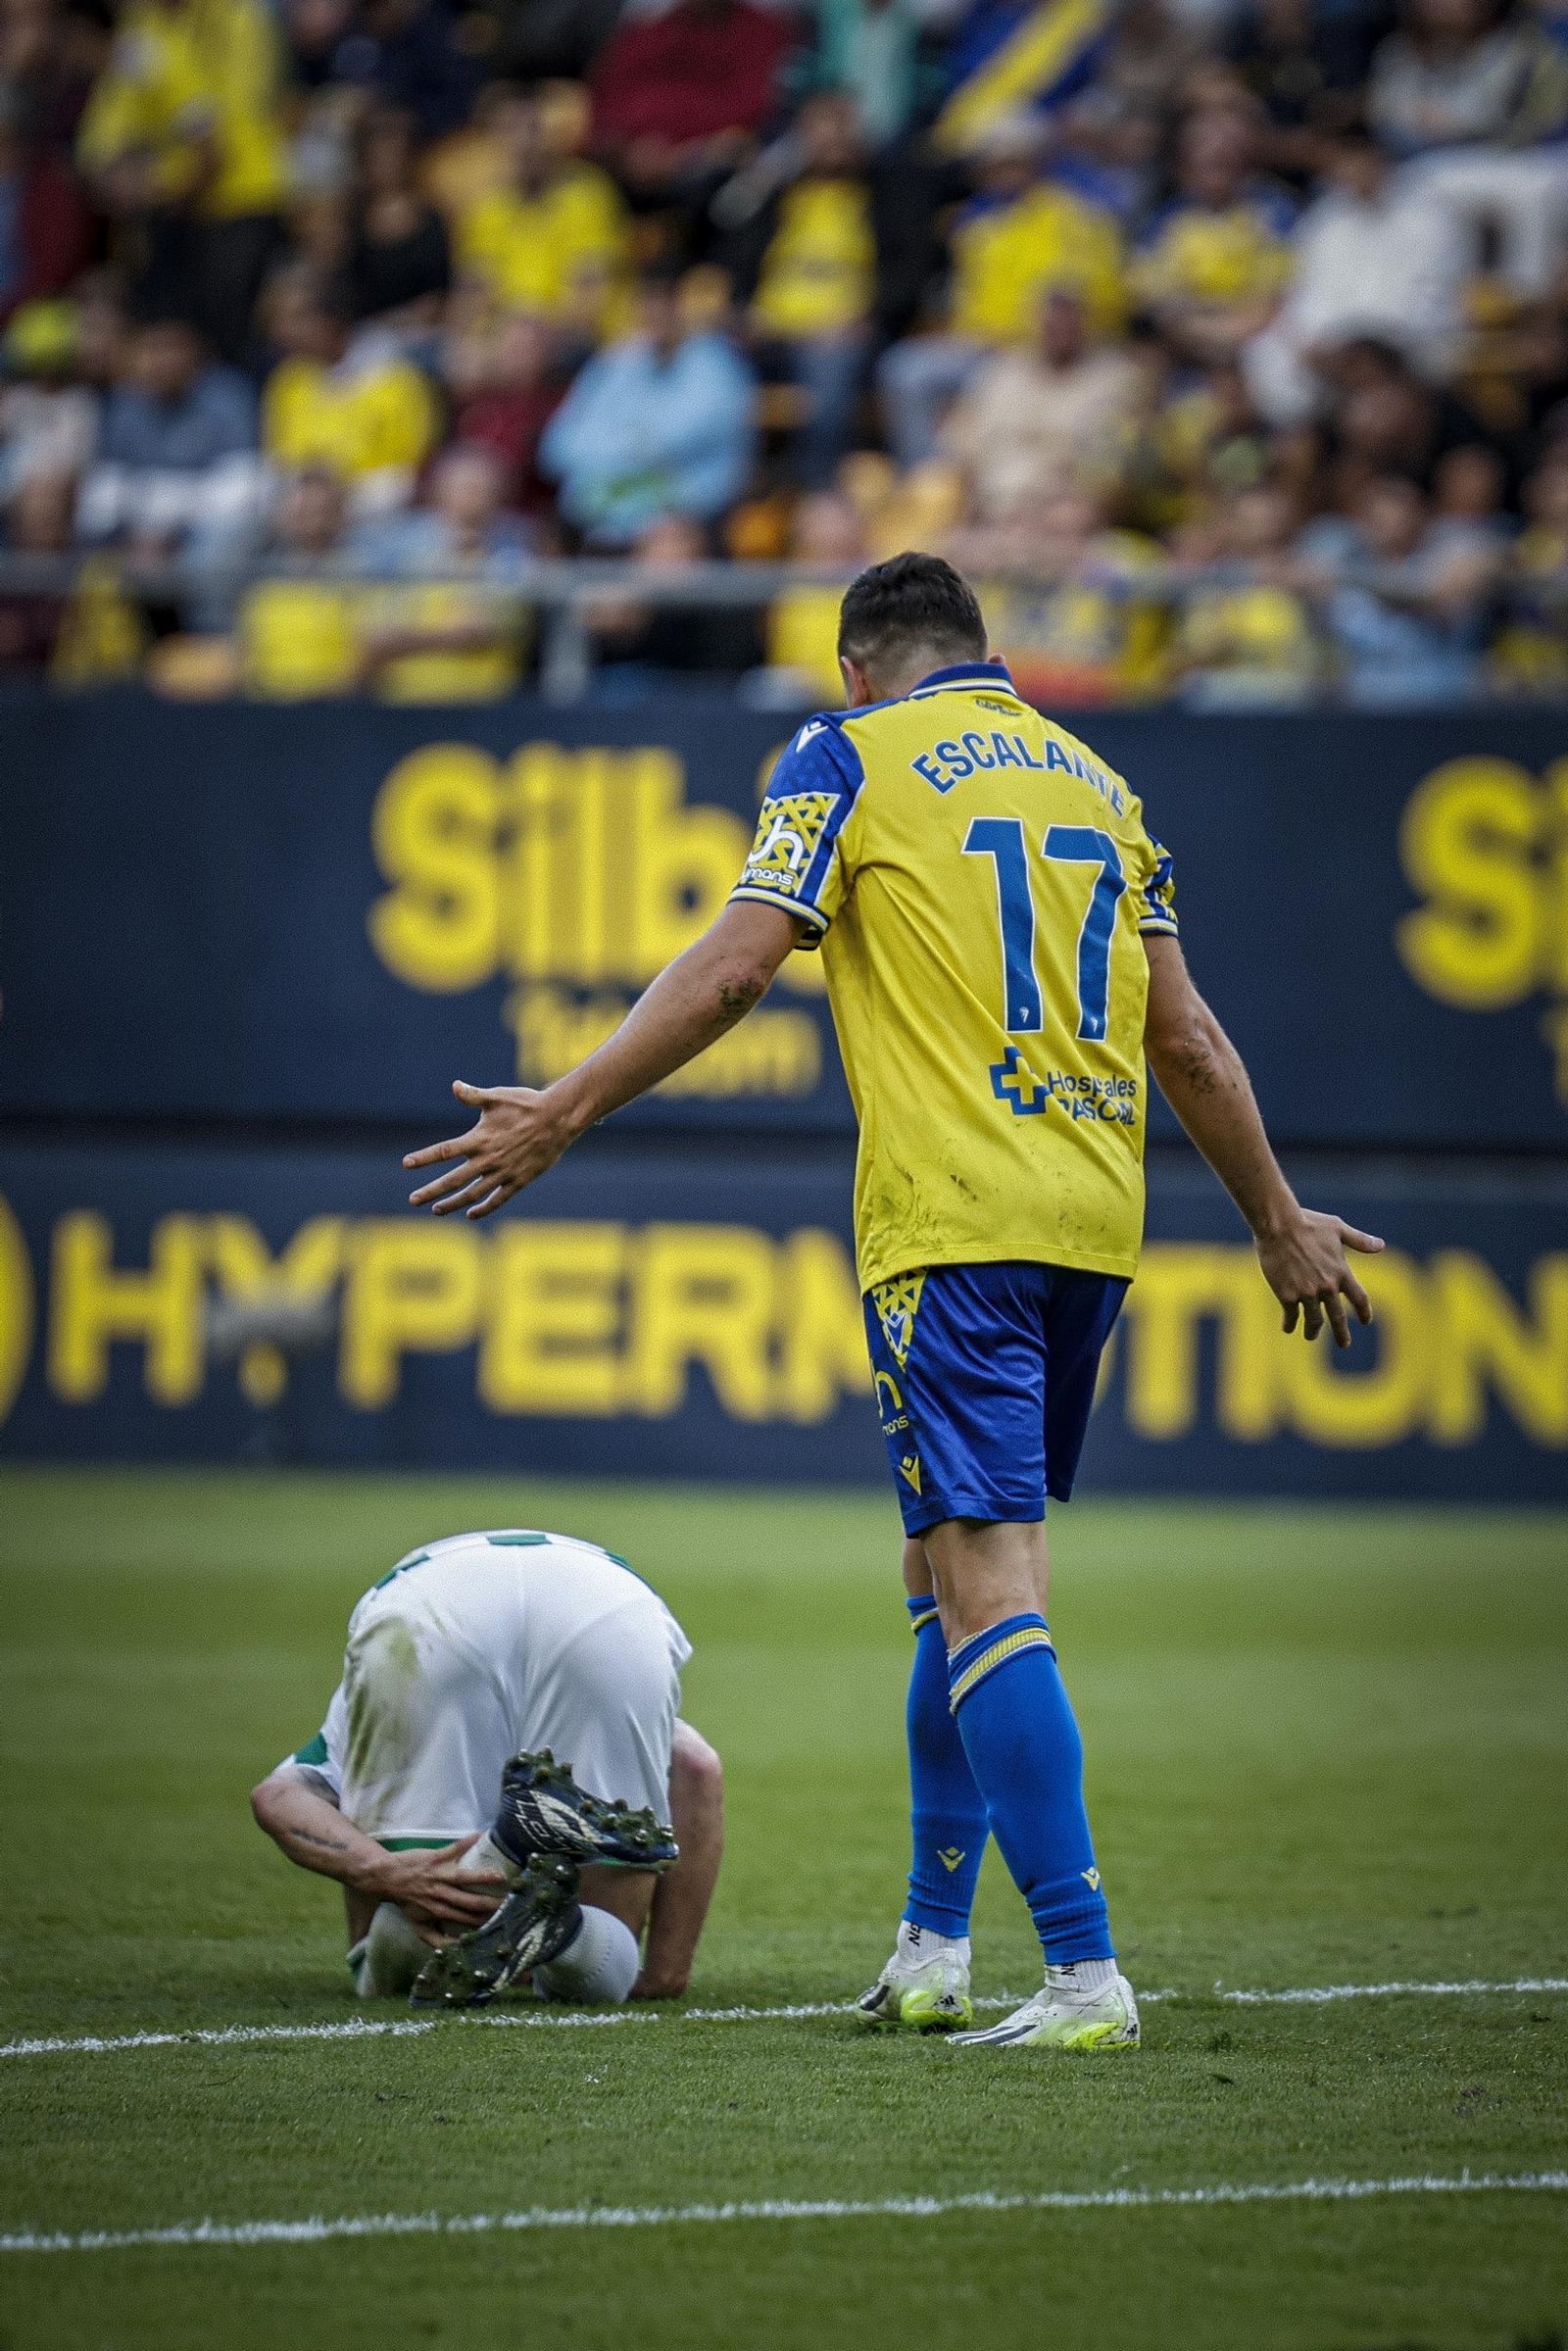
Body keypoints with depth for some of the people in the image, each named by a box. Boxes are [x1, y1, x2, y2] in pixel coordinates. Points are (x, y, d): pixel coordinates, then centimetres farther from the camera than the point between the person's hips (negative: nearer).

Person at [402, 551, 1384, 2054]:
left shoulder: (848, 758, 3)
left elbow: (734, 969, -8)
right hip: (1094, 1219, 6)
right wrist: (1279, 1223, 27)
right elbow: (1185, 1036, 19)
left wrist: (562, 1114, -4)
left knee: (984, 1581, -10)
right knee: (953, 1564, 18)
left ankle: (1084, 1973, -20)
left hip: (948, 1224, -6)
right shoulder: (1093, 780, 18)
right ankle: (932, 1950, 21)